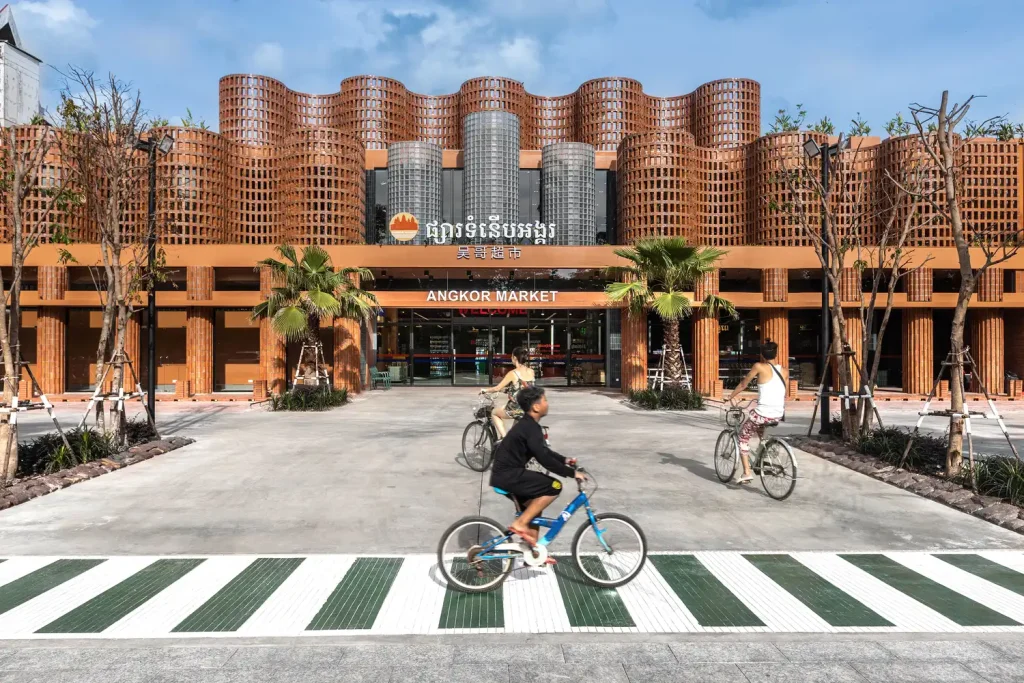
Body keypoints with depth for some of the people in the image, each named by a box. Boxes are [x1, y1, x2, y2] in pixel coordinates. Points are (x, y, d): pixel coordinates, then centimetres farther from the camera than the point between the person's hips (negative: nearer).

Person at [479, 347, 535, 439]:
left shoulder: (513, 373, -14)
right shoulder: (531, 372, 3)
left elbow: (497, 388, -8)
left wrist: (485, 390, 11)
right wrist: (507, 389, 30)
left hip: (517, 409, -6)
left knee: (494, 412, 22)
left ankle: (503, 437, 10)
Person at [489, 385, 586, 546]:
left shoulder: (527, 425, 13)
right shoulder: (531, 428, -19)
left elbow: (543, 451, 26)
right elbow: (544, 459, -22)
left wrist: (565, 460, 21)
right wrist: (572, 472, -17)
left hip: (507, 473, 10)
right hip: (508, 475, -10)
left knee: (533, 510, 17)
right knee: (554, 486, -14)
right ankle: (520, 523, -10)